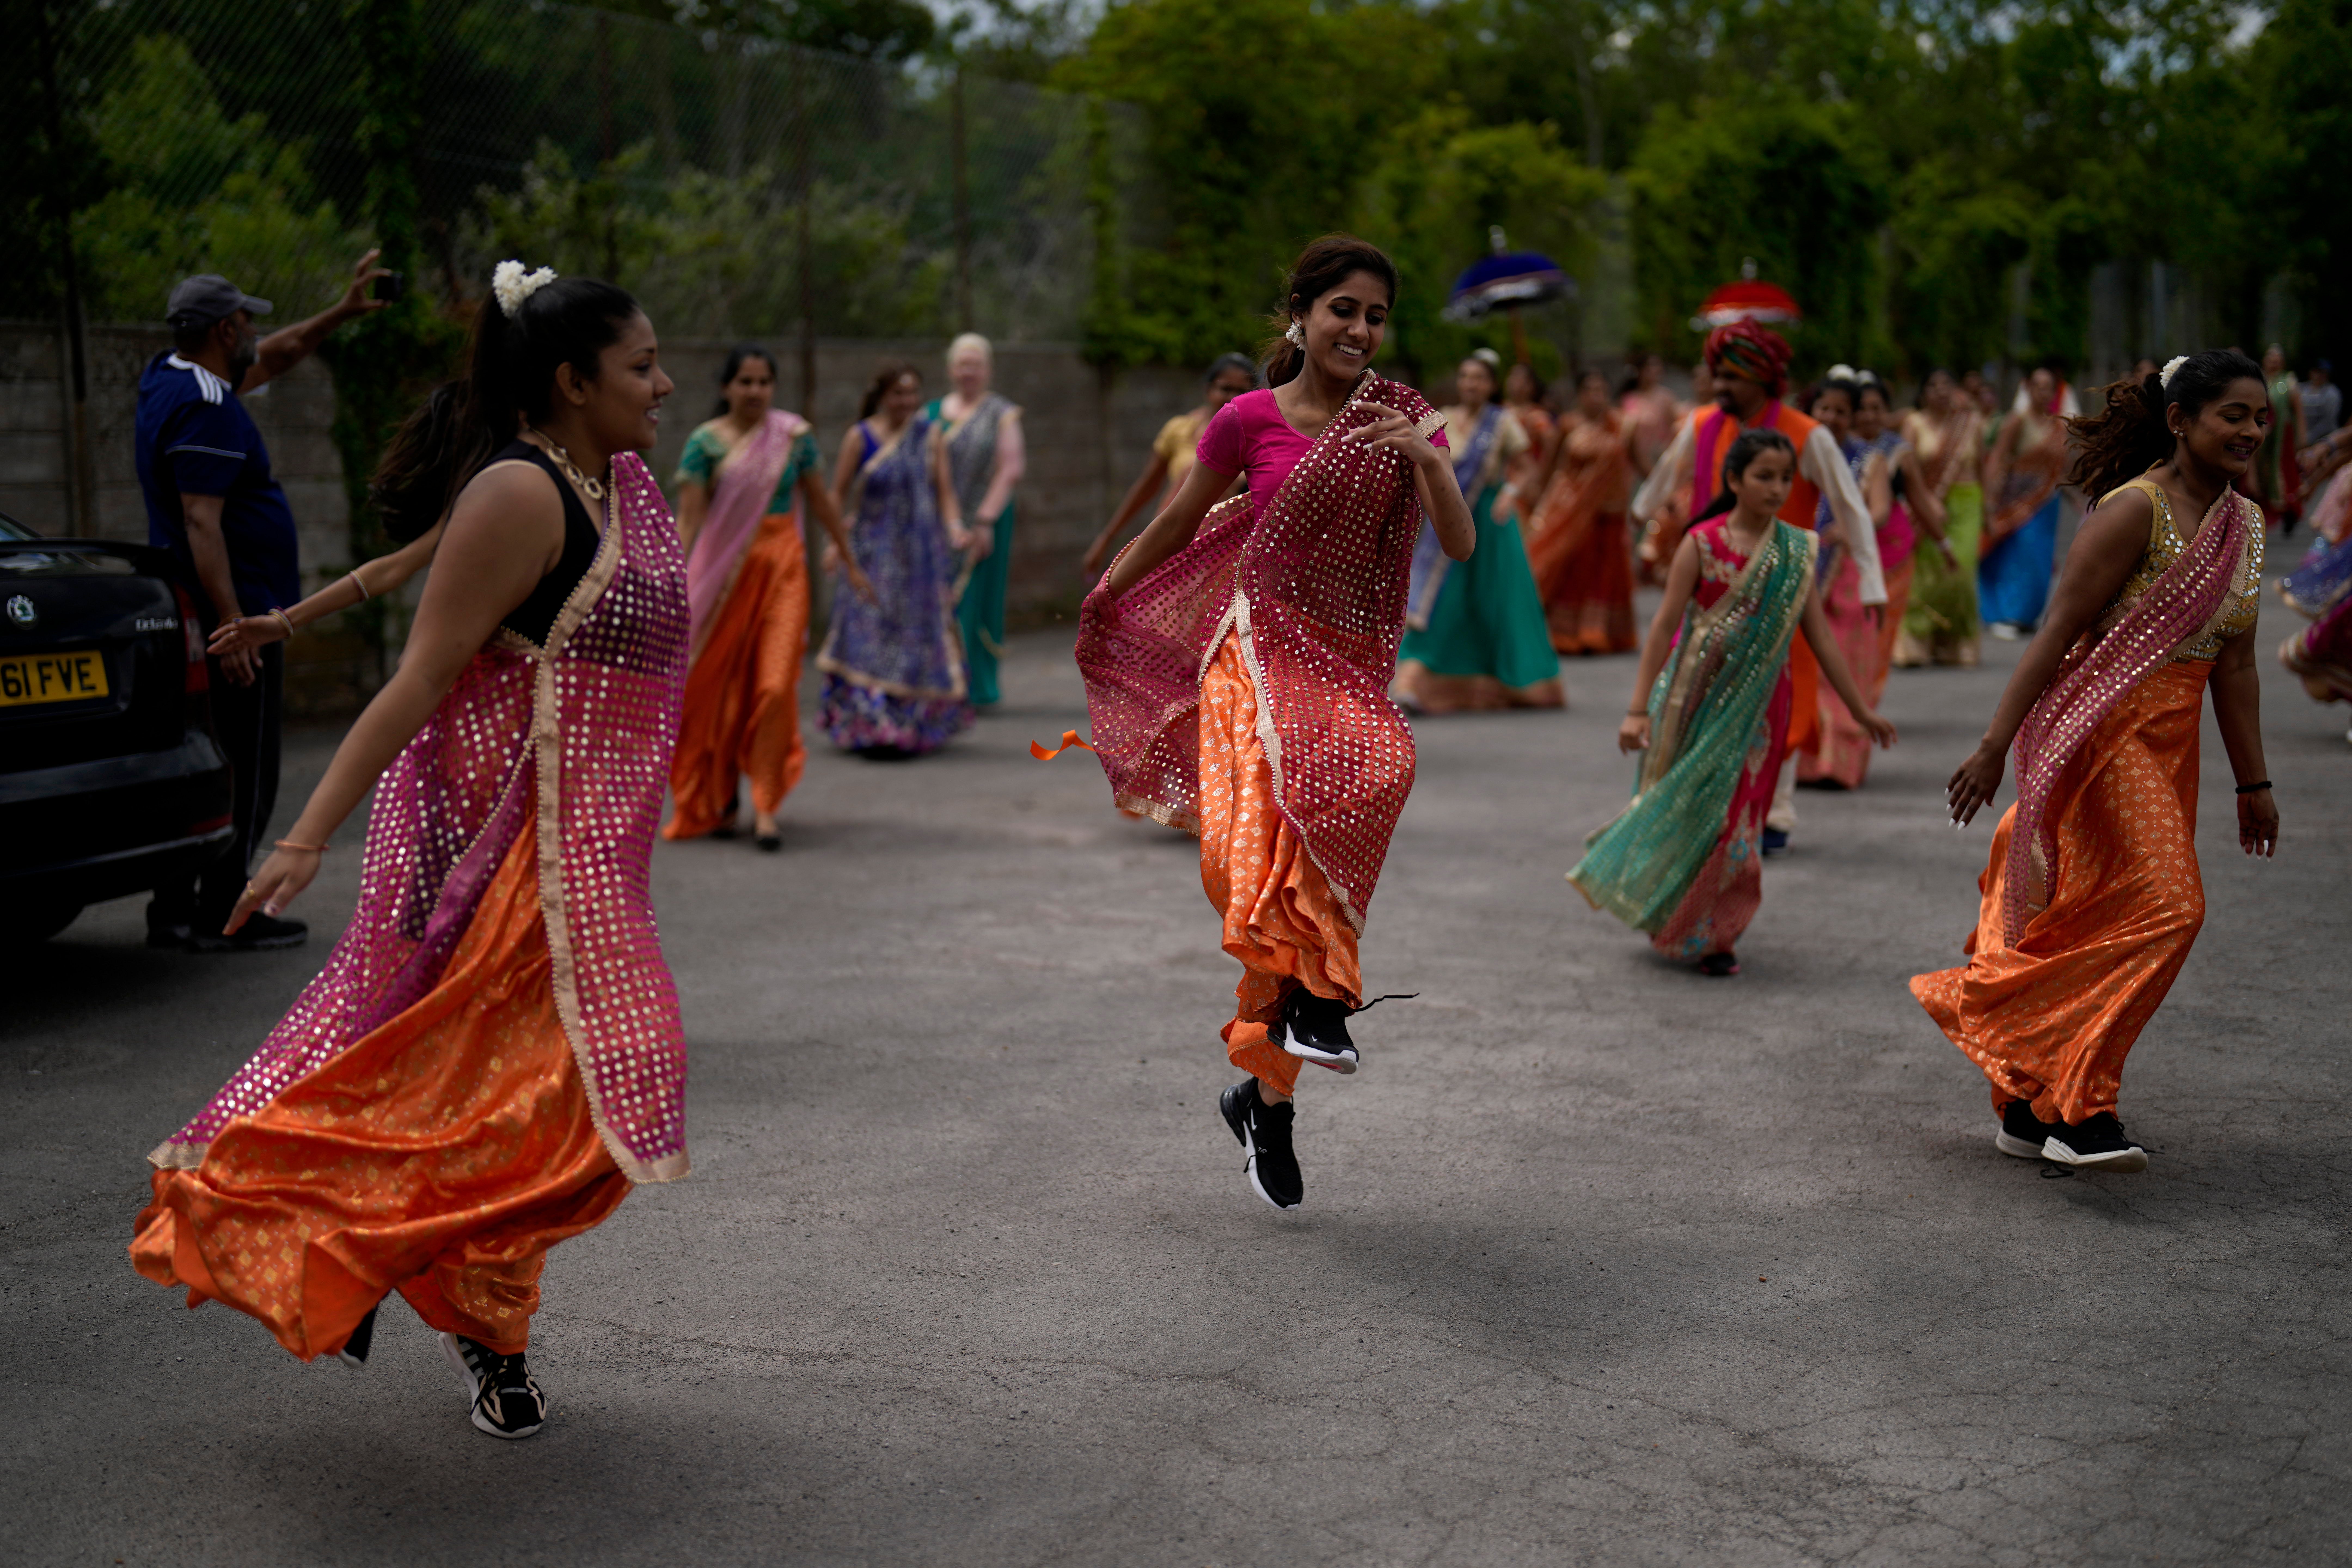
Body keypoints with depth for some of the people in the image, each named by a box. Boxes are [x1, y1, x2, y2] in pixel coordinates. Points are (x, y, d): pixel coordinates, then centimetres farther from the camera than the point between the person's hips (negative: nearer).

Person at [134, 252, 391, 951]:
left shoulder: (171, 381, 13)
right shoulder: (206, 408, -18)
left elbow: (273, 358, 29)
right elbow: (201, 521, -25)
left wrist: (342, 312, 29)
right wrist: (232, 623, -28)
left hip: (199, 617, 10)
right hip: (235, 614, -10)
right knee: (246, 770, -4)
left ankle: (174, 908, 16)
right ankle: (223, 915, -1)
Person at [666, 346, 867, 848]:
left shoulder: (794, 435, 4)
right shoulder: (705, 441, -3)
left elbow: (820, 501, 14)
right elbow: (689, 515, -6)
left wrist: (851, 563, 19)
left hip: (781, 567, 1)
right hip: (723, 572, -1)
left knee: (777, 685, -9)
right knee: (721, 688, 7)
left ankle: (765, 805, -2)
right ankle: (722, 798, 26)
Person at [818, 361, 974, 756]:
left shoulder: (930, 435, 3)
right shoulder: (860, 437, -4)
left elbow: (945, 490, 1)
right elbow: (839, 494, 0)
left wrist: (955, 531, -15)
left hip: (922, 554, 2)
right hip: (874, 553, -2)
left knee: (920, 632, 5)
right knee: (872, 633, -9)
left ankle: (917, 725, 18)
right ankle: (873, 727, -8)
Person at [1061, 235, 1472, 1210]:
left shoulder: (1405, 419, 6)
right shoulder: (1251, 421, 0)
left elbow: (1462, 545, -6)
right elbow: (1173, 526, 14)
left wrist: (1426, 458, -22)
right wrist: (1101, 600, 21)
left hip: (1348, 662, 2)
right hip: (1258, 647, -2)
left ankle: (1262, 1088, 10)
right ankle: (1319, 995, -23)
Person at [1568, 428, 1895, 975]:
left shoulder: (1796, 552, 2)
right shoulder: (1703, 544, -9)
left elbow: (1820, 634, 6)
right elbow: (1665, 625, -11)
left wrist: (1861, 710, 6)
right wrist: (1638, 709, -17)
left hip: (1758, 703, 3)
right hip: (1699, 698, -3)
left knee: (1736, 815, 4)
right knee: (1689, 809, 4)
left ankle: (1710, 935, 20)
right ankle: (1688, 931, 23)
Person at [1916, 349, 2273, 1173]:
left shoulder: (2246, 524, 11)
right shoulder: (2135, 510, -13)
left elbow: (2233, 665, 15)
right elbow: (2059, 629, -16)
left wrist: (2253, 782, 15)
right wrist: (1995, 745, -20)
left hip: (2170, 741, 8)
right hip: (2102, 728, -8)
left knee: (2103, 923, 10)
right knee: (2165, 906, -16)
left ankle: (2030, 1107, 19)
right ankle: (2078, 1109, -10)